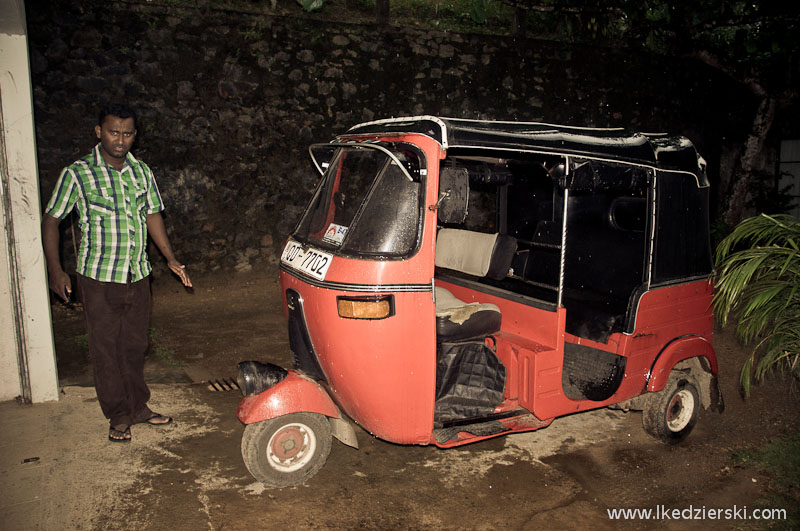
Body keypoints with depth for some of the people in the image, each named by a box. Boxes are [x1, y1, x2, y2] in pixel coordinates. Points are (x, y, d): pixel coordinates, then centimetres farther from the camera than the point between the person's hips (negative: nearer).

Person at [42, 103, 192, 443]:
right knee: (105, 349, 4)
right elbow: (51, 220, -2)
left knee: (135, 346, 14)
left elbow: (152, 215, 14)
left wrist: (170, 258, 6)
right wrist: (55, 270, -8)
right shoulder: (77, 174, -7)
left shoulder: (141, 171, 6)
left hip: (138, 276, 4)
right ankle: (119, 416, 18)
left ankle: (138, 407, 27)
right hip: (99, 279, -4)